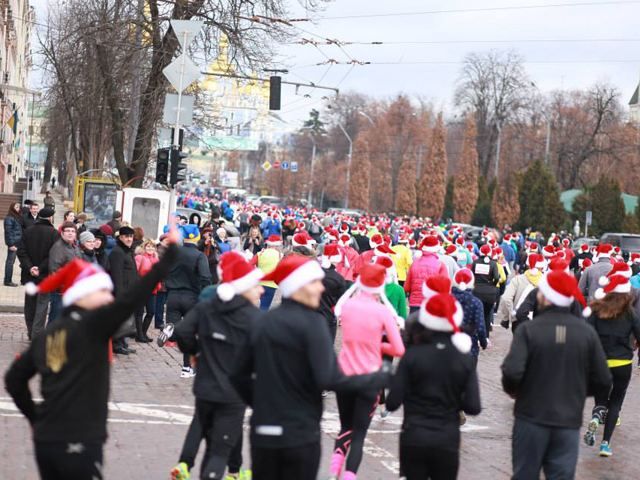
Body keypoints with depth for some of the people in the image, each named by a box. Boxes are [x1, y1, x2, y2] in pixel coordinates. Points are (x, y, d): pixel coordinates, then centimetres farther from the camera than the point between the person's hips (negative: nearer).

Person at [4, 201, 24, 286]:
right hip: (13, 243, -8)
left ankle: (8, 280, 14)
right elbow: (8, 232, -14)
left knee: (11, 261, 10)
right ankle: (8, 281, -3)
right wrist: (11, 244, -18)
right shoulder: (9, 218, -9)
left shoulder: (19, 217, 16)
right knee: (10, 261, -6)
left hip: (19, 243, 8)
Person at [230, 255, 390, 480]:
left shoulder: (263, 322, 5)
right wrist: (382, 378, -13)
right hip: (301, 435, -5)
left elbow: (239, 375, 10)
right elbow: (329, 380, -21)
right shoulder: (312, 322, -12)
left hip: (263, 433, 5)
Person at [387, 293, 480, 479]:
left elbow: (393, 403, -11)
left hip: (414, 437, -1)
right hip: (448, 439, 1)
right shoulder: (465, 359, -2)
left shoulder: (412, 355, -8)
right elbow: (473, 407, -6)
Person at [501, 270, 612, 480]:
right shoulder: (587, 332, -4)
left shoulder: (528, 329, -12)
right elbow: (603, 383, -2)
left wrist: (513, 391, 1)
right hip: (569, 421, 2)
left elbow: (512, 372, -21)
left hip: (531, 418, -2)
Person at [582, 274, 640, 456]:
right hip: (623, 365, 0)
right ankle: (606, 443, 4)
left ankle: (595, 417, -16)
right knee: (615, 402, 14)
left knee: (600, 399, 18)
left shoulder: (596, 311, -6)